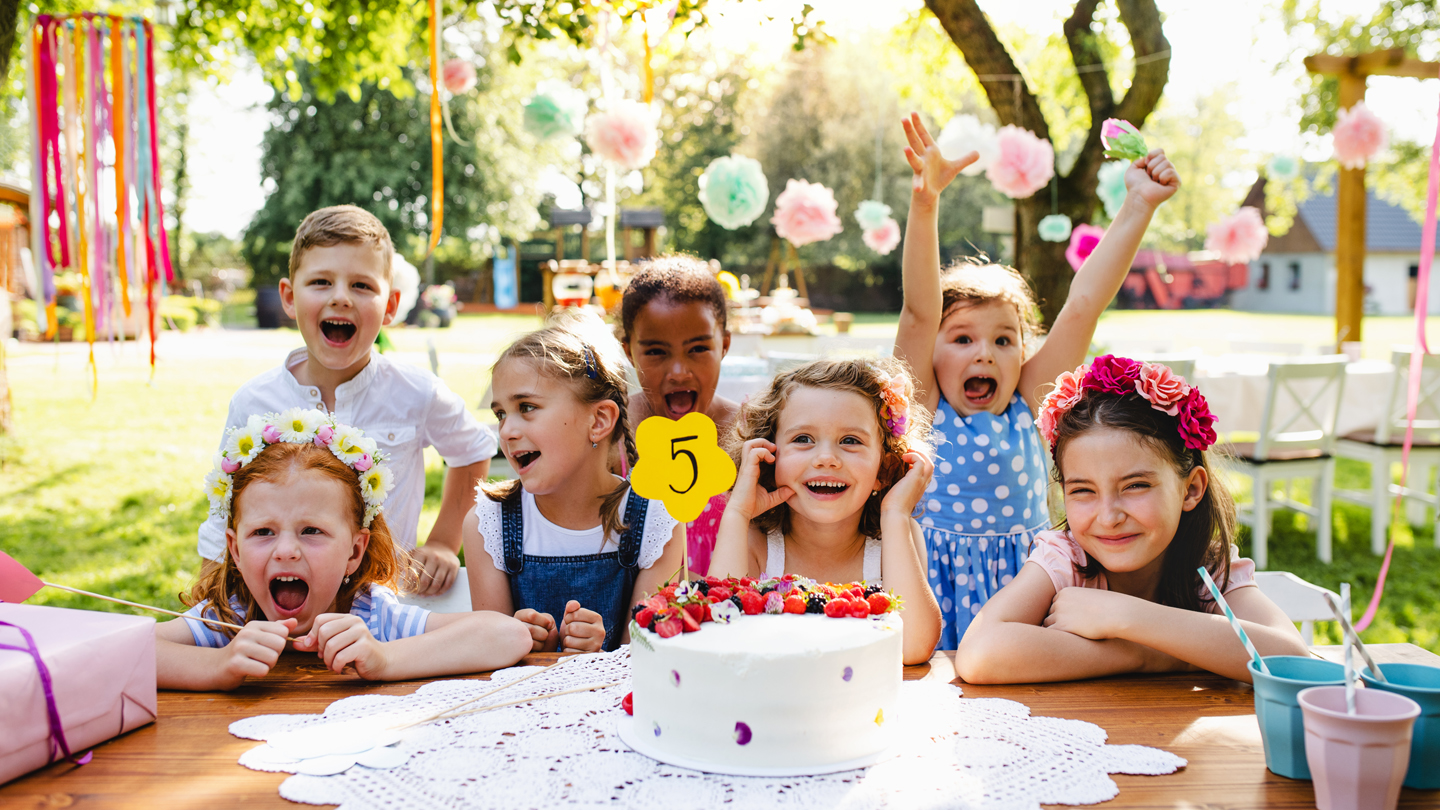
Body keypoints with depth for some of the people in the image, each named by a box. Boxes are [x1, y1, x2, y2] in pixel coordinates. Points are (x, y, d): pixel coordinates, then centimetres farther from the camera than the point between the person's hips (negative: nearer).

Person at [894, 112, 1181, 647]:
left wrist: (1138, 207, -2)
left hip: (1021, 578, 3)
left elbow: (1084, 305, 1)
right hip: (938, 583, -2)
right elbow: (918, 313, -14)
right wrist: (925, 204, -26)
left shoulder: (1026, 409, 5)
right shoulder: (924, 411, 0)